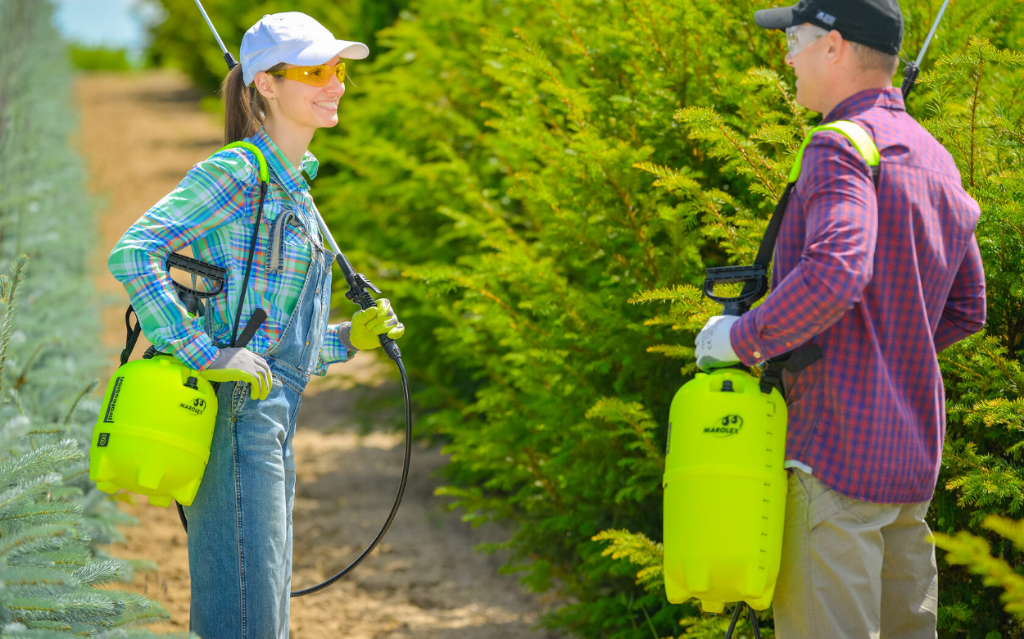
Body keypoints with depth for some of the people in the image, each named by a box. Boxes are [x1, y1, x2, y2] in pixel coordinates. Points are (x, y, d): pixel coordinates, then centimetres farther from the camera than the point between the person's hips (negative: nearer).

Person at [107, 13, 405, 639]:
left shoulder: (294, 188, 20)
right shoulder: (235, 175, -8)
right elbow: (132, 253, -21)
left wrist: (351, 337, 7)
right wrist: (204, 354, -24)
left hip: (274, 416, 10)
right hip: (234, 412, -10)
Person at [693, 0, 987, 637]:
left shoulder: (843, 149, -14)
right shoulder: (937, 162, 15)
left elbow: (834, 273, -31)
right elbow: (965, 311, 20)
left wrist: (743, 336, -17)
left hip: (836, 451, -9)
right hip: (912, 459, 9)